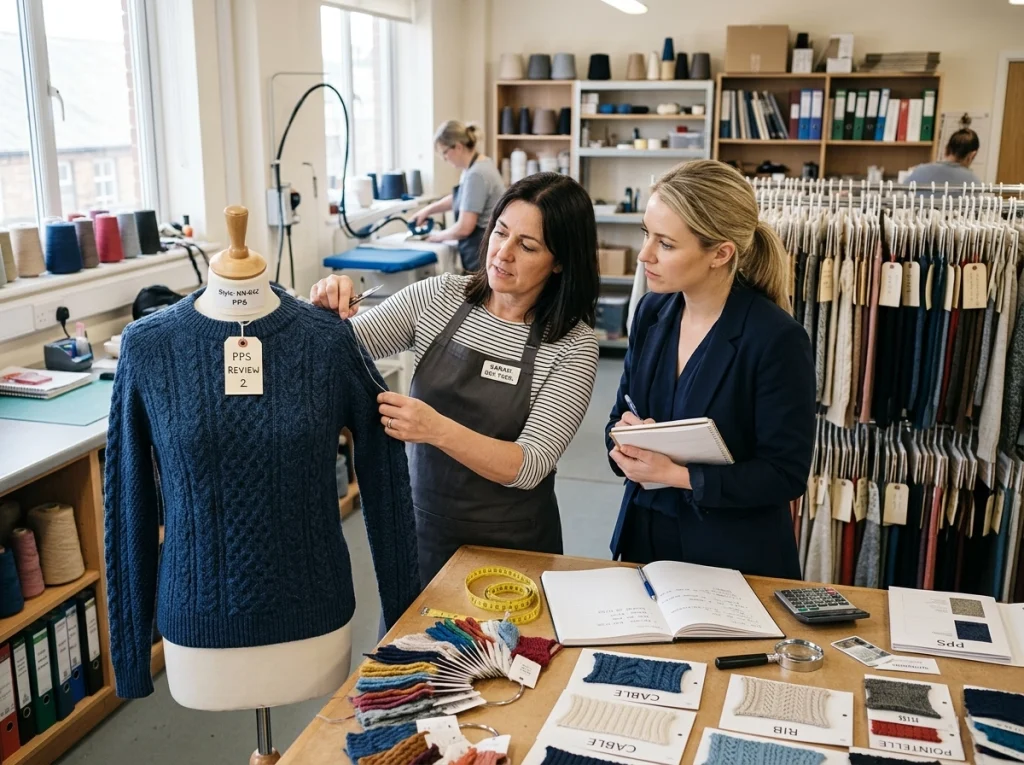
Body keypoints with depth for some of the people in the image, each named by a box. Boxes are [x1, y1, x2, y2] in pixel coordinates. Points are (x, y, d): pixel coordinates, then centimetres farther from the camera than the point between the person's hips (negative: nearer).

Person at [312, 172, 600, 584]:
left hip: (511, 546, -2)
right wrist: (328, 311, -26)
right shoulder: (439, 296, -6)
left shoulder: (574, 345, -15)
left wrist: (437, 429, -36)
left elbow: (530, 467, -23)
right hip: (423, 527, 3)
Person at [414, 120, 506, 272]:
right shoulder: (479, 165, 12)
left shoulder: (476, 174, -19)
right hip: (485, 250, 10)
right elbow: (460, 198, 31)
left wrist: (440, 236, -2)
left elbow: (464, 228, -21)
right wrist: (428, 210, 22)